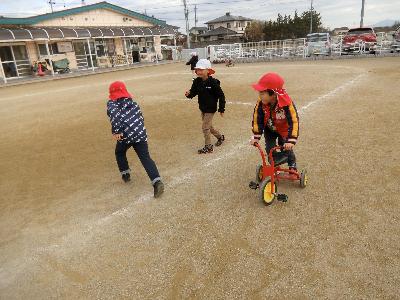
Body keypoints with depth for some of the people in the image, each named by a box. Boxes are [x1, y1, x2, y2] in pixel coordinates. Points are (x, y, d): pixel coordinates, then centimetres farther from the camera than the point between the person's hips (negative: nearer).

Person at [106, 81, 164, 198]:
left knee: (120, 153, 29)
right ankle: (157, 181, -19)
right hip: (140, 134, 3)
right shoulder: (133, 103, 20)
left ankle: (125, 174, 38)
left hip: (125, 136, -3)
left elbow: (114, 115, -16)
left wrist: (115, 131, -17)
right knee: (146, 158, -2)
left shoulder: (111, 104, 5)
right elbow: (141, 117, 15)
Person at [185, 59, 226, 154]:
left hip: (210, 109, -7)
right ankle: (220, 137, 43)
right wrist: (189, 94, -25)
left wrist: (221, 109, -12)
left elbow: (221, 95, -15)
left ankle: (208, 147, 9)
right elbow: (193, 91, 0)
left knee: (205, 127, -6)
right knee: (209, 126, 20)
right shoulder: (197, 82, -2)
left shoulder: (213, 82, -20)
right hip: (202, 108, 7)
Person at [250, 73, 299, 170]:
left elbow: (294, 122, -36)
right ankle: (275, 165, 18)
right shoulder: (261, 103, -29)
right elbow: (257, 119, -17)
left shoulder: (287, 103, -37)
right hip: (269, 129, 3)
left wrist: (291, 141, -42)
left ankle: (292, 165, 28)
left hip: (284, 130, -2)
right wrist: (256, 137, -20)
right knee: (270, 149, -6)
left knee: (286, 148, 1)